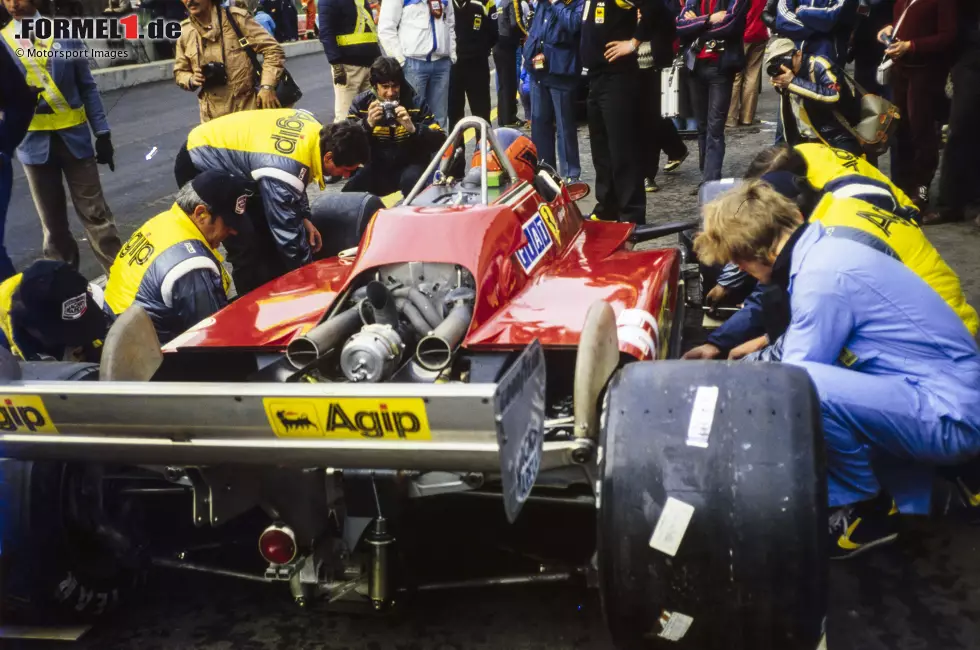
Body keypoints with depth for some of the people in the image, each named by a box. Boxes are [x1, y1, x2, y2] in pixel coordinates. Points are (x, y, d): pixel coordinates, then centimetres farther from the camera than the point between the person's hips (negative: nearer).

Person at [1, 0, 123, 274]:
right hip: (34, 143, 1)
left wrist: (102, 133, 0)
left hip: (73, 136, -1)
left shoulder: (65, 34, 2)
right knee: (52, 220, 10)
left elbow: (87, 87, 5)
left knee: (94, 212, 2)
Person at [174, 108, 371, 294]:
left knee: (268, 233, 11)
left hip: (226, 150, 9)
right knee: (247, 251, -13)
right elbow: (287, 230, -25)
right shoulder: (284, 171, -36)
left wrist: (304, 216, 4)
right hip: (199, 167, -9)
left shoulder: (316, 131, -12)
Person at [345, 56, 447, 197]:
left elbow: (439, 141, -13)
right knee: (350, 191, -22)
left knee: (411, 180, -34)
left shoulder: (416, 102, -7)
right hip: (376, 167, 2)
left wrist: (413, 128, -29)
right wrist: (367, 124, -27)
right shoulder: (361, 103, -3)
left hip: (410, 165, -2)